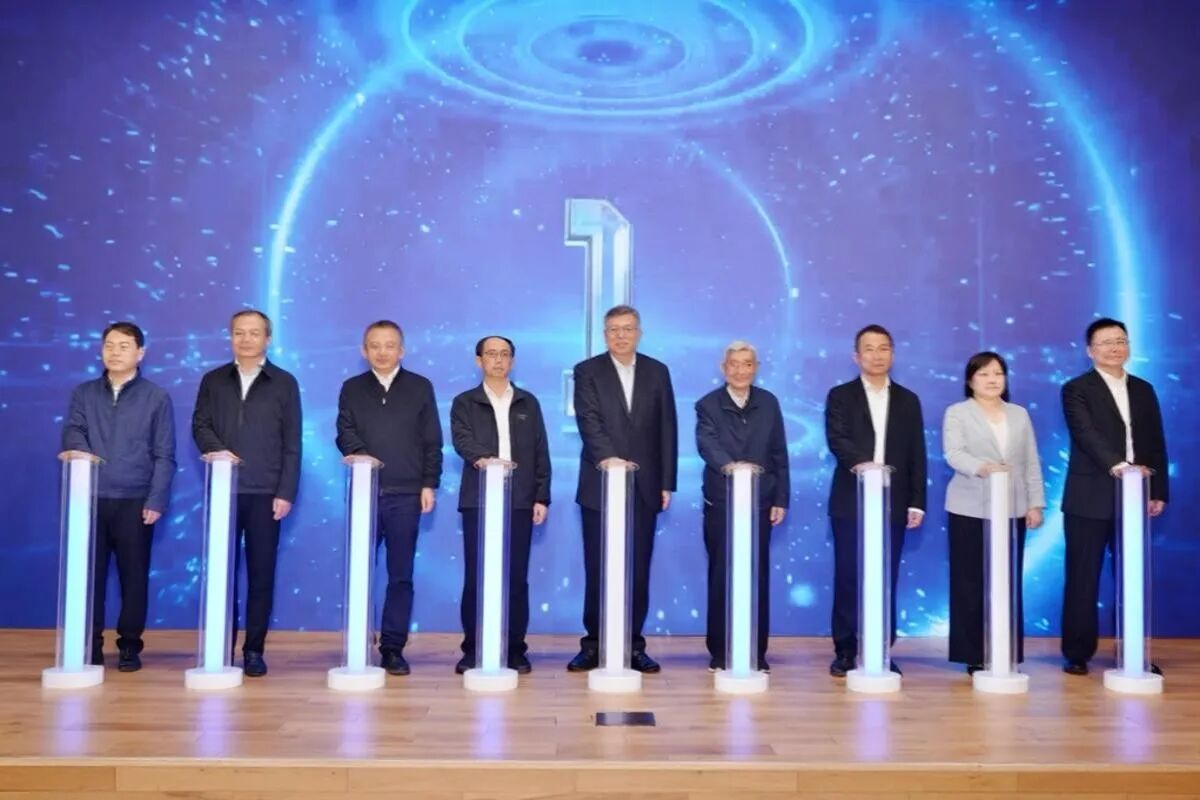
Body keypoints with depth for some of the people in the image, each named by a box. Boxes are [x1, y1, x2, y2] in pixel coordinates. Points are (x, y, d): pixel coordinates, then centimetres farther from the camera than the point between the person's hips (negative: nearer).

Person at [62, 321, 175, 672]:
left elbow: (164, 455, 0)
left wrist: (156, 501, -9)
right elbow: (72, 432, -1)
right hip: (92, 499, 2)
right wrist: (80, 451, -25)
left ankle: (129, 645, 13)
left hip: (135, 501, -2)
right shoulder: (83, 393, 11)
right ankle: (90, 644, 15)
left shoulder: (157, 397, 3)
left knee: (134, 574, 3)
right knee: (89, 572, 5)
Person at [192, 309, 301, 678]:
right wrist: (217, 450, -16)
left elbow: (292, 444, 1)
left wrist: (286, 492, -6)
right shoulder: (213, 381, 11)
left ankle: (254, 650, 9)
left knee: (261, 573, 2)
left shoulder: (284, 383, 5)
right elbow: (200, 425, 6)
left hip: (265, 492, -1)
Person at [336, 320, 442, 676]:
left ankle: (393, 648, 8)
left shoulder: (420, 387, 9)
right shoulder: (352, 389, 12)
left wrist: (429, 484, -2)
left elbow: (432, 441, 6)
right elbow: (345, 433, 0)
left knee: (401, 575, 2)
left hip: (406, 494, -1)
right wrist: (359, 454, -20)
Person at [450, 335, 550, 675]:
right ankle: (472, 650, 9)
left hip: (520, 501, 1)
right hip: (479, 500, -1)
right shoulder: (464, 403, 8)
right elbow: (461, 439, -10)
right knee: (476, 577, 0)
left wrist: (542, 497, 2)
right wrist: (481, 457, -31)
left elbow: (540, 453, 10)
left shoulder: (528, 403, 13)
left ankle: (515, 649, 10)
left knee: (516, 577, 2)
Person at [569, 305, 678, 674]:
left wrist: (667, 482, 3)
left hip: (644, 487, 2)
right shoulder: (587, 371, 3)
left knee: (639, 568, 4)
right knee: (598, 569, 2)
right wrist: (607, 457, -28)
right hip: (601, 485, -2)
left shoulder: (657, 372, 10)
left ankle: (634, 645, 13)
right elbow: (589, 422, -11)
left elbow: (667, 430, 8)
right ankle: (593, 644, 11)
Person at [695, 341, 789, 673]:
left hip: (759, 502, 2)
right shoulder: (708, 404, -1)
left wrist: (780, 499, 2)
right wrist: (727, 465, -39)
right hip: (720, 502, -2)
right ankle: (719, 651, 12)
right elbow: (707, 443, -19)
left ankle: (756, 651, 14)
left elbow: (779, 455, 7)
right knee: (721, 576, 3)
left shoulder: (769, 403, 8)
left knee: (757, 576, 5)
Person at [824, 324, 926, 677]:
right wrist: (860, 463, -31)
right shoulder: (840, 396, 4)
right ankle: (845, 652, 9)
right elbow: (836, 439, -12)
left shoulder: (908, 401, 12)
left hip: (893, 504, 2)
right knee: (848, 578, 1)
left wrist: (917, 502, 2)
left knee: (887, 579, 4)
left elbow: (917, 456, 9)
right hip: (850, 502, -2)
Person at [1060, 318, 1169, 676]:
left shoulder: (1144, 390, 14)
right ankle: (1077, 654, 8)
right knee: (1083, 579, 0)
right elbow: (1087, 435, -17)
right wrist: (1116, 464, -33)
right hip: (1090, 499, -4)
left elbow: (1157, 444, 13)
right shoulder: (1077, 390, -1)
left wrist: (1158, 491, 5)